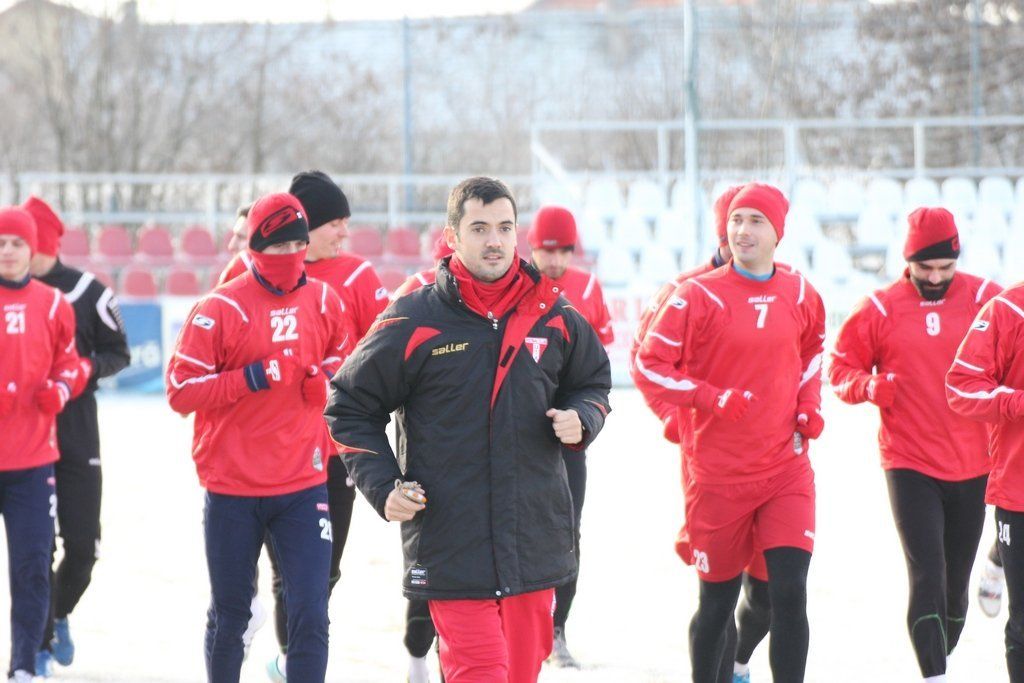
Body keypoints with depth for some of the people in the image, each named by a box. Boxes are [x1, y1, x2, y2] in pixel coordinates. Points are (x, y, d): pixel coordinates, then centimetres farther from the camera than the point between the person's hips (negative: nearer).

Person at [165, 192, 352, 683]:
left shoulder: (325, 302, 3)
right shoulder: (220, 308, -9)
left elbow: (341, 362, 21)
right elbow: (181, 390, -11)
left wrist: (326, 379, -1)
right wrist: (252, 378, -20)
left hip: (303, 487, 2)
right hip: (232, 490, -2)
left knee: (311, 616, -8)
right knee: (229, 616, 12)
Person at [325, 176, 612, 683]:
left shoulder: (554, 317, 6)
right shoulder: (411, 322, -4)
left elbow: (594, 382, 23)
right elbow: (351, 407, 4)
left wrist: (581, 420, 0)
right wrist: (382, 486, -7)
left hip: (534, 541, 4)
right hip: (450, 542, -4)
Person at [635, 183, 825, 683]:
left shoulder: (799, 295, 5)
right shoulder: (699, 296, -7)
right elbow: (649, 366, -7)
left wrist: (809, 406, 7)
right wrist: (711, 397, -19)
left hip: (786, 469, 2)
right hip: (717, 476, -2)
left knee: (789, 590, -10)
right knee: (717, 600, 8)